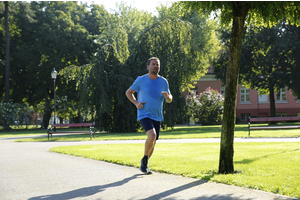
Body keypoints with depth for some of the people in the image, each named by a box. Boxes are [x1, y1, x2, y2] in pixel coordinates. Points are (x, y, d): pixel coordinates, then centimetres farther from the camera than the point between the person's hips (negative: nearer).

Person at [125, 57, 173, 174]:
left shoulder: (163, 82, 5)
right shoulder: (141, 80, -4)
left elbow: (170, 100, 12)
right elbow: (128, 92, 8)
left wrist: (168, 96, -12)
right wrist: (136, 103, -8)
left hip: (157, 116, 5)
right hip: (144, 115, -5)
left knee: (153, 144, 9)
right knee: (152, 136, -28)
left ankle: (144, 165, 30)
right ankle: (144, 159, -5)